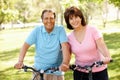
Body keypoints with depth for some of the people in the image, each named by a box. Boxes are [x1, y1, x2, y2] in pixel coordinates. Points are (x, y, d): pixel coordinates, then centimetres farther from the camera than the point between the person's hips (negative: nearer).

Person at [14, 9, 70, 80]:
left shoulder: (60, 29, -7)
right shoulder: (37, 30, -3)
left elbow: (65, 46, -18)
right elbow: (26, 45, -6)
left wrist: (65, 63, -35)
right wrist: (20, 61, -21)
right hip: (39, 70, 1)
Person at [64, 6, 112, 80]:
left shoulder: (93, 30, -9)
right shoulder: (69, 37, 1)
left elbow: (101, 46, -19)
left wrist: (108, 57, -38)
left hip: (99, 72, -2)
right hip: (80, 72, 3)